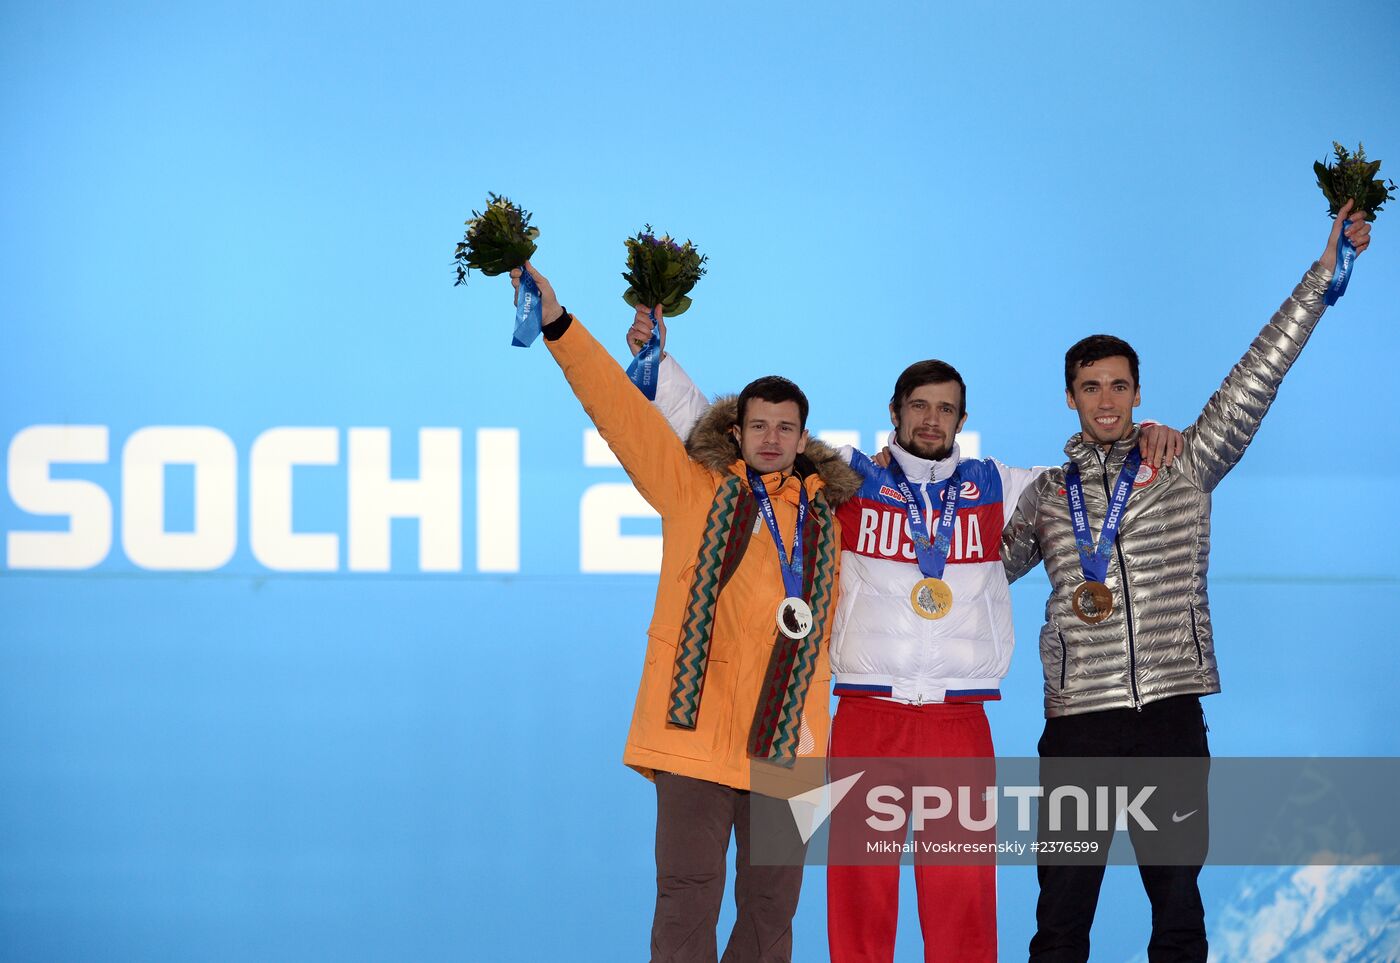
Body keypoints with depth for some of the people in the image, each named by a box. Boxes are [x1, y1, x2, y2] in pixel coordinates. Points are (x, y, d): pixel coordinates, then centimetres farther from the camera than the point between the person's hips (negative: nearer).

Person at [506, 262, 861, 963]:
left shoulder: (824, 517, 14)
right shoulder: (695, 487, 5)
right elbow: (620, 408, -1)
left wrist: (813, 717, 13)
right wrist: (558, 325, -8)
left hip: (787, 740, 3)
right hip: (698, 727, -3)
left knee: (772, 905, 9)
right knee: (687, 898, -6)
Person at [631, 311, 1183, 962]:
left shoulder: (996, 490, 14)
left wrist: (1147, 442, 6)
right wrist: (659, 361, 6)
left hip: (960, 725, 1)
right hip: (866, 719, -1)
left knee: (963, 897, -2)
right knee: (858, 895, -2)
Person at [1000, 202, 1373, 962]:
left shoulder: (1186, 466, 8)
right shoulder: (1046, 496, 14)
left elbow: (1257, 376, 3)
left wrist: (1325, 271, -2)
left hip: (1170, 715, -1)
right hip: (1078, 720, 1)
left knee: (1177, 899, 4)